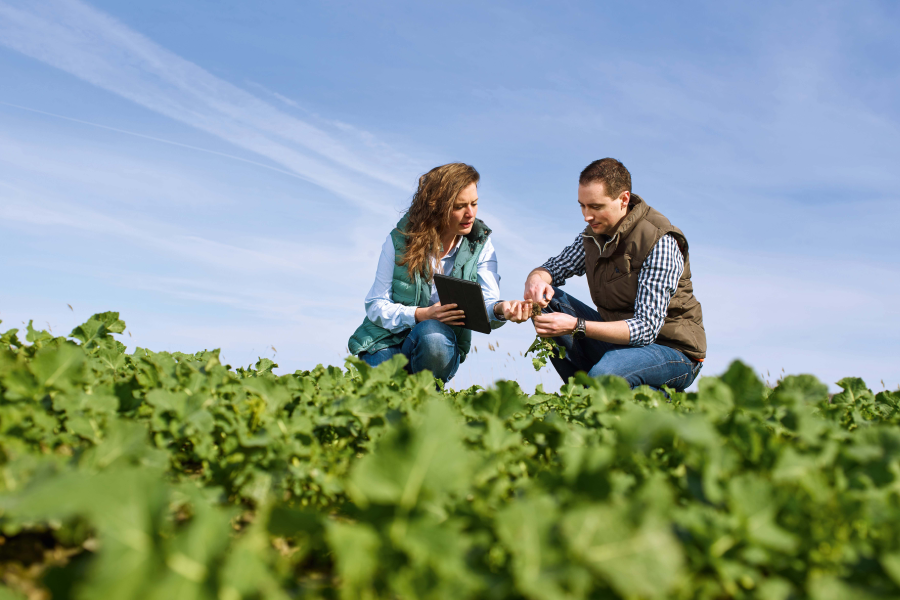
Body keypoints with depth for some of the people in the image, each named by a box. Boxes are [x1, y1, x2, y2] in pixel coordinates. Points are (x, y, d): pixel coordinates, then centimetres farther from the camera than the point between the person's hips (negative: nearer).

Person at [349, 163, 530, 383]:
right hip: (388, 342, 0)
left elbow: (486, 304, -13)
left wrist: (500, 309, -39)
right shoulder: (400, 239, -7)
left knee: (433, 333, -36)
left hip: (440, 345, 1)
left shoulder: (480, 245, -2)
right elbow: (375, 306, -7)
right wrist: (420, 314, -25)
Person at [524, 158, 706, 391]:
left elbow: (646, 328, -29)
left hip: (673, 350, -7)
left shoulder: (659, 243, -23)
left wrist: (576, 326, -39)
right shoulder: (594, 234, -1)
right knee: (545, 300, -9)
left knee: (604, 374, -38)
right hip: (618, 339, 7)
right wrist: (536, 278, -19)